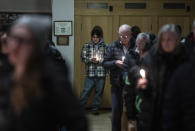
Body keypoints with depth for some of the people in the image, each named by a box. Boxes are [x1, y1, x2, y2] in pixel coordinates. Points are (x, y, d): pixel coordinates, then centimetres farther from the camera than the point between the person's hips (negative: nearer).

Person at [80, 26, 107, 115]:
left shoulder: (105, 46, 2)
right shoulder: (86, 46, 5)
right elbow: (83, 57, 2)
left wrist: (99, 60, -15)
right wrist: (90, 60, -14)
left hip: (101, 73, 0)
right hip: (90, 73, 0)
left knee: (99, 91, 8)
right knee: (86, 91, 0)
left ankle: (96, 108, 20)